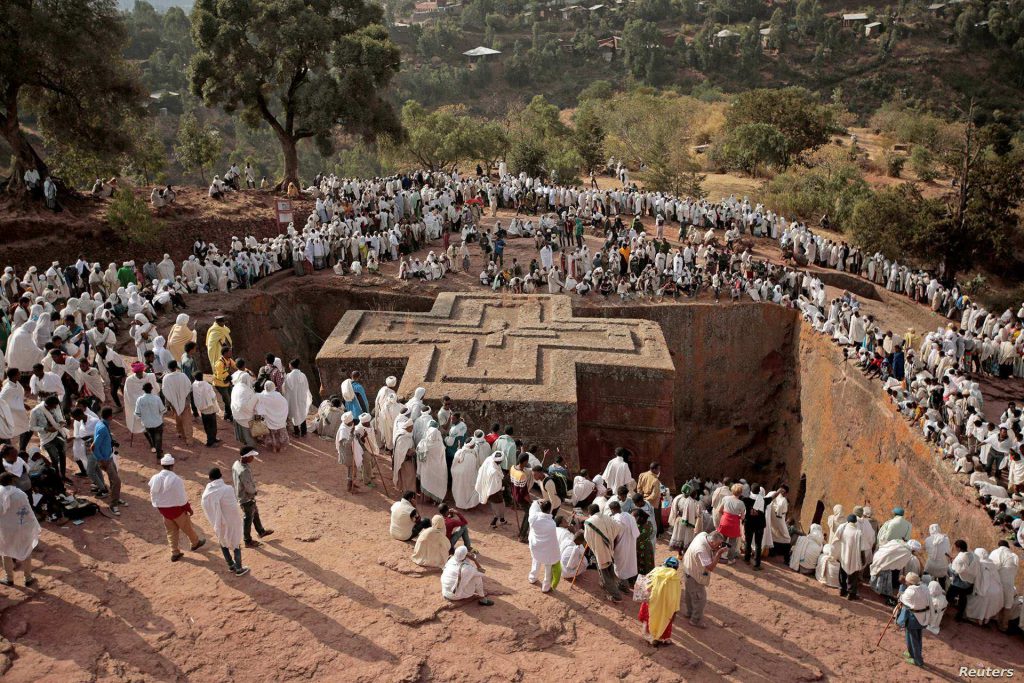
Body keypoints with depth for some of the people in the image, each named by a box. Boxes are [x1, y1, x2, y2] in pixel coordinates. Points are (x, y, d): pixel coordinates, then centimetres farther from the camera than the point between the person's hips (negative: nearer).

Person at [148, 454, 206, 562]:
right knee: (186, 527, 18)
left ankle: (175, 553, 25)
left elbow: (152, 495, 2)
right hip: (176, 508, -5)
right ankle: (196, 543, 38)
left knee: (171, 531, 19)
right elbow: (182, 497, -19)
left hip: (163, 509, 5)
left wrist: (159, 506, 18)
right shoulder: (175, 479, -26)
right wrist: (189, 508, -4)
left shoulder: (154, 479, -10)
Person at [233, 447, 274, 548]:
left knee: (255, 513, 28)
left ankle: (261, 532, 48)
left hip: (240, 494, 9)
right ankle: (248, 541, 31)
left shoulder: (236, 464, -9)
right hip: (247, 498, -9)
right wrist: (255, 491, -7)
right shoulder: (244, 471, -37)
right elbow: (249, 488, -29)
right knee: (248, 519, 12)